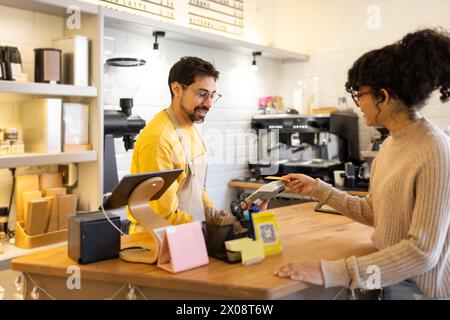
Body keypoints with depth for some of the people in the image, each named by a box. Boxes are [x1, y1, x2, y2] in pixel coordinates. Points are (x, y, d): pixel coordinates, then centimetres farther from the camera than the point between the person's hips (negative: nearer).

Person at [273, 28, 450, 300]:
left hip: (421, 289, -8)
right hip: (391, 280, 8)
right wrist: (318, 189, 7)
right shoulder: (392, 144, 3)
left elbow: (422, 251, -29)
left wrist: (332, 273, -32)